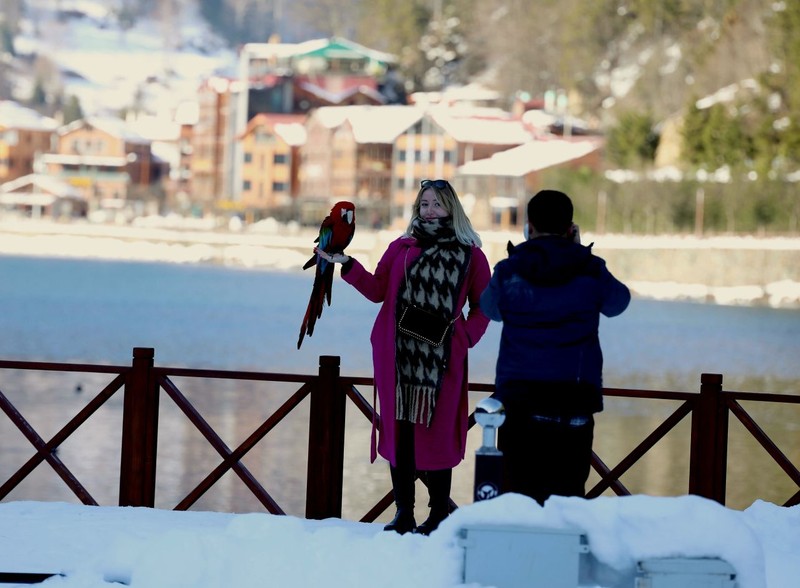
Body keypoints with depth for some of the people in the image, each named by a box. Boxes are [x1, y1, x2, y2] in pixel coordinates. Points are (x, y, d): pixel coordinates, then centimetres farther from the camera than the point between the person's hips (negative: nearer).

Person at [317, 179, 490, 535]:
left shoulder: (469, 254, 5)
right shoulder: (401, 248, 11)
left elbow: (482, 305, 10)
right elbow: (378, 290, 6)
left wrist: (467, 336, -3)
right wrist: (347, 265, -3)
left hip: (442, 358, -2)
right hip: (398, 355, 2)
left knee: (436, 430, -3)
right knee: (398, 429, 2)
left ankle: (439, 511, 8)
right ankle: (403, 512, 8)